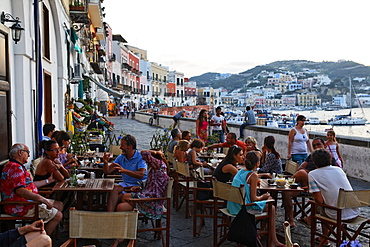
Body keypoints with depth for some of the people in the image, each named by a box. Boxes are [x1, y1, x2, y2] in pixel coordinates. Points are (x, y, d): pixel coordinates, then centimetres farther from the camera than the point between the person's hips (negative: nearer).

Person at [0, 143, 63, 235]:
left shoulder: (18, 167, 19)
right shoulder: (15, 168, -18)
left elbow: (29, 185, 24)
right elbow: (20, 191, -29)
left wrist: (48, 181, 30)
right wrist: (42, 199, -27)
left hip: (27, 201, 12)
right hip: (20, 207, -12)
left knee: (59, 205, 11)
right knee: (58, 216, -13)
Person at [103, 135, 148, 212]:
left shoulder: (141, 157, -8)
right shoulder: (121, 158, 11)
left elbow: (141, 175, -23)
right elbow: (107, 171, 10)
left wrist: (124, 170, -34)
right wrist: (105, 162, -12)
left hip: (139, 185, -5)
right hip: (126, 184, 5)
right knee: (115, 188, -27)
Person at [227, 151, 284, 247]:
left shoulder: (240, 171, 8)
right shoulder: (253, 175, -16)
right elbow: (253, 198, -16)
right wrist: (262, 197, 4)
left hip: (233, 206, 8)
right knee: (271, 208, 9)